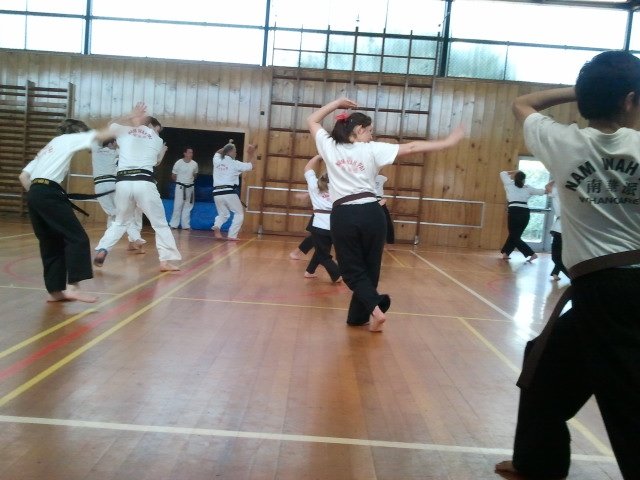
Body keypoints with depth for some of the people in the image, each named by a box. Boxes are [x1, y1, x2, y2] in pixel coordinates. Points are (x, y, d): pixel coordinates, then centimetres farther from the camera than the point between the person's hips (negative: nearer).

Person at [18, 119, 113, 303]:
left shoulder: (47, 148, 30)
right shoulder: (68, 139, 9)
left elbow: (23, 176, 24)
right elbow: (101, 135, 4)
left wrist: (36, 195, 20)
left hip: (34, 194, 9)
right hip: (49, 194, -9)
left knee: (52, 244, 13)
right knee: (77, 238, -9)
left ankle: (55, 290, 15)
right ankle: (72, 286, -18)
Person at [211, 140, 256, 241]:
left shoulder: (217, 161, 8)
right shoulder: (235, 163, -3)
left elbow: (218, 153, 34)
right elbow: (250, 165, 10)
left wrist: (227, 146, 33)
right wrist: (252, 154, 21)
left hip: (217, 193, 5)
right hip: (229, 193, -5)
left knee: (223, 214, 21)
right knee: (239, 213, 11)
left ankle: (216, 227, -10)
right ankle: (232, 235, -1)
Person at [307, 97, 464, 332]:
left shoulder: (330, 147, 8)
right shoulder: (372, 149, 3)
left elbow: (312, 120, 24)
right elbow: (411, 147, -1)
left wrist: (337, 103, 26)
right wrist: (448, 142, 3)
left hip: (343, 216, 0)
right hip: (371, 213, 0)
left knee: (352, 269, 9)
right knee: (369, 267, 14)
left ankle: (374, 308, -12)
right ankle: (358, 316, 21)